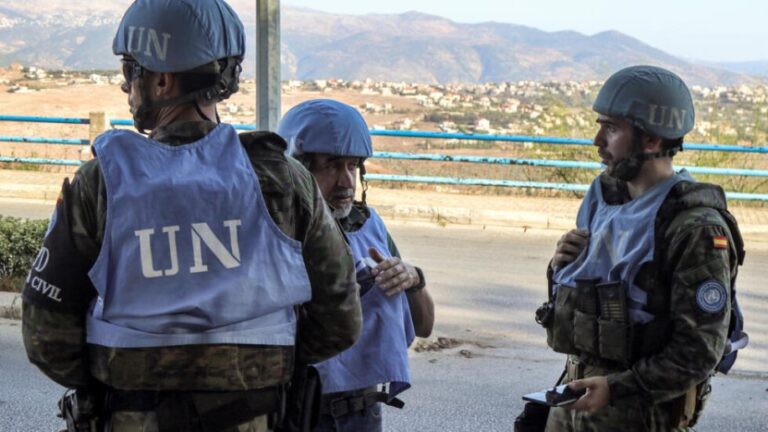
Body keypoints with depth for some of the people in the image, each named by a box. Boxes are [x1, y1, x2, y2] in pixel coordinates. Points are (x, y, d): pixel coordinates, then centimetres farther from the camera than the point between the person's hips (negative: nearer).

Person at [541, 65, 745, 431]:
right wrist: (561, 268, -2)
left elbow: (701, 349, -19)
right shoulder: (604, 200, 8)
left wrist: (617, 388, -24)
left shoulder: (696, 229, -16)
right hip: (575, 398, 7)